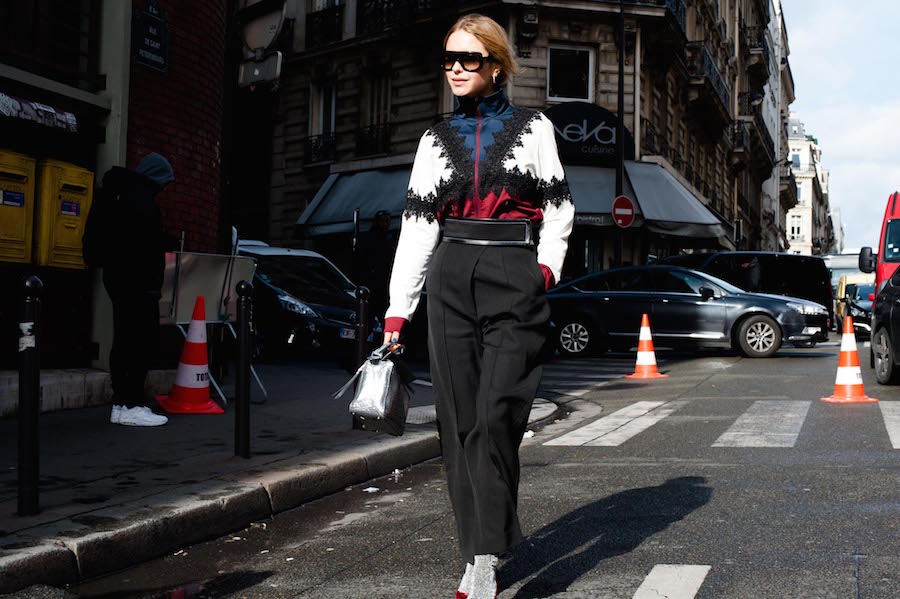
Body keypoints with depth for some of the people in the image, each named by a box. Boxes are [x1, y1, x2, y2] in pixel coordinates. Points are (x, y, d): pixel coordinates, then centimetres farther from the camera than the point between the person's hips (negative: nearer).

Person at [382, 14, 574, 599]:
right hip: (452, 281, 3)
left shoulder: (533, 128, 8)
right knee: (461, 421, 0)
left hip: (515, 282, -3)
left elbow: (558, 209, 9)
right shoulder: (437, 139, 15)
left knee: (497, 415, -15)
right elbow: (418, 225, 11)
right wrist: (397, 309, 6)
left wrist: (546, 268, -8)